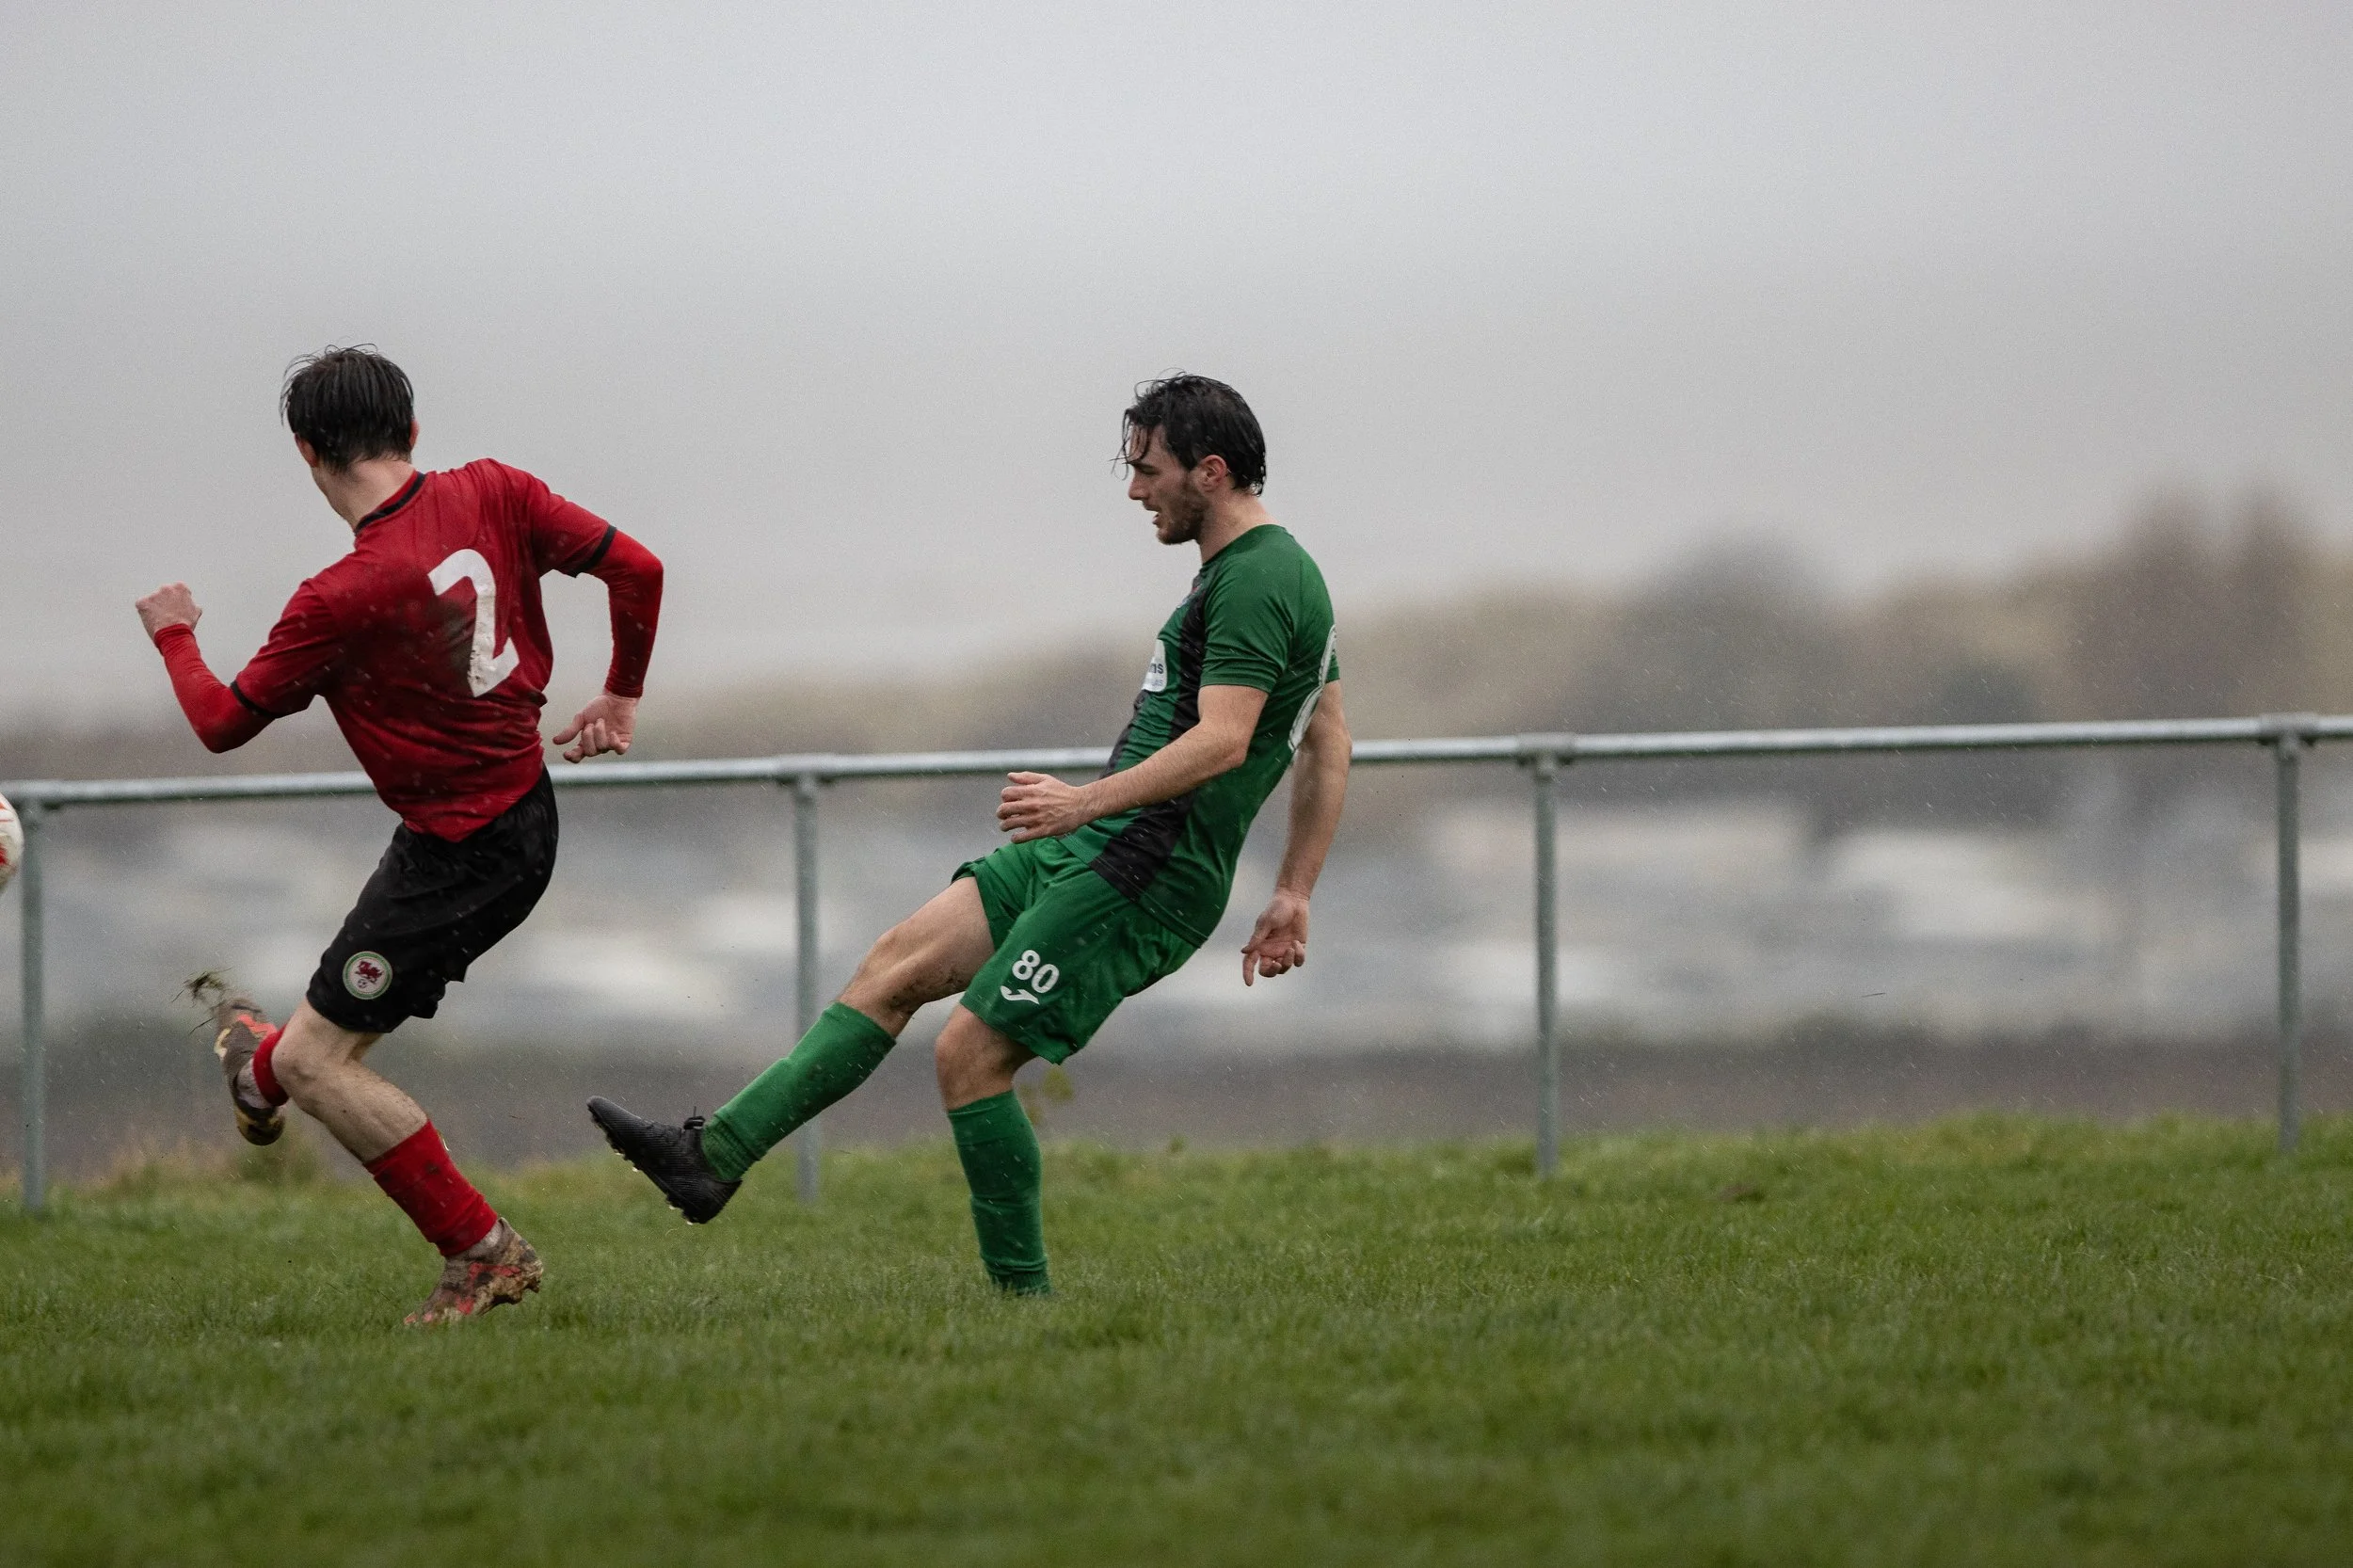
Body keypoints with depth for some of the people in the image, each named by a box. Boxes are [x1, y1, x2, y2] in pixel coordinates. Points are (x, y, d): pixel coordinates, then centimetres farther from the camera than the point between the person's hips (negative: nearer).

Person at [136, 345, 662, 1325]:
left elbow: (223, 723, -10)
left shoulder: (340, 600, -23)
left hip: (458, 853, -8)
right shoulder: (491, 495, -8)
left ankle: (483, 1252, 0)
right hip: (525, 805, 8)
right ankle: (260, 1075, 60)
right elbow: (635, 567, -3)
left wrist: (174, 637, 11)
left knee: (315, 1063, -2)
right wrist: (621, 697, 14)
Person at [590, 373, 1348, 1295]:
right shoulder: (1282, 572, 17)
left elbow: (1221, 740, -27)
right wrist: (1293, 894, 23)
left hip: (1142, 874, -10)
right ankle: (715, 1153, 2)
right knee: (894, 968, 6)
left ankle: (1023, 1299, -2)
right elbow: (1329, 743, 23)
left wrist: (1087, 801, -35)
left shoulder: (1253, 581, -16)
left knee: (970, 1055, -11)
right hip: (1094, 853, 10)